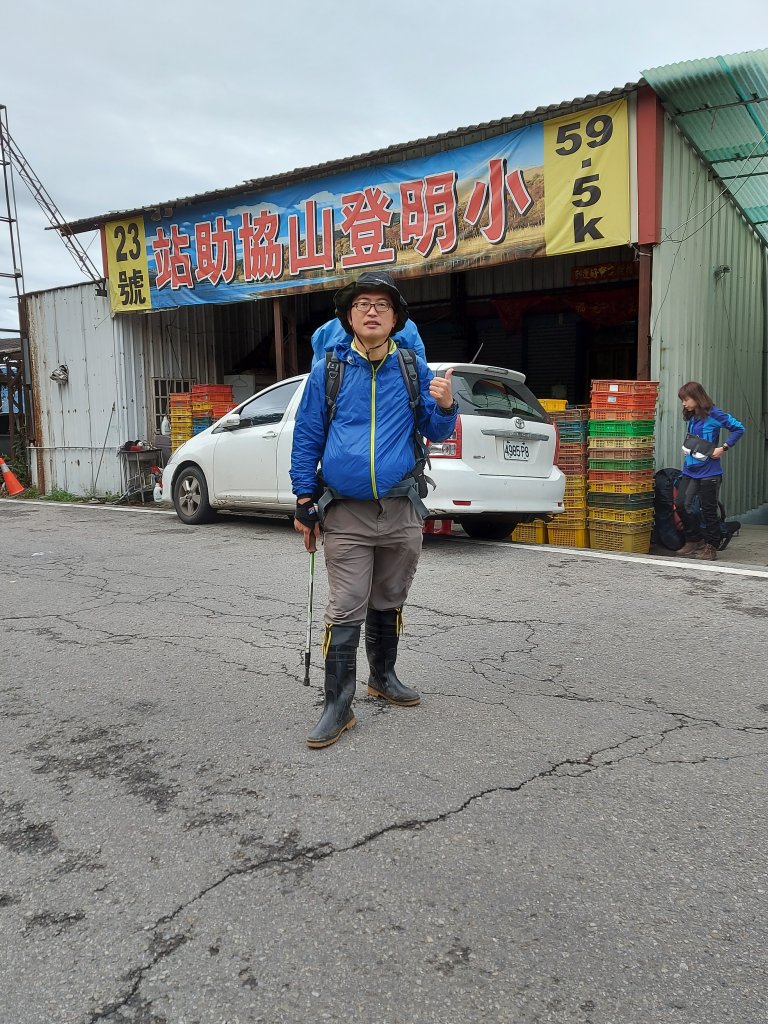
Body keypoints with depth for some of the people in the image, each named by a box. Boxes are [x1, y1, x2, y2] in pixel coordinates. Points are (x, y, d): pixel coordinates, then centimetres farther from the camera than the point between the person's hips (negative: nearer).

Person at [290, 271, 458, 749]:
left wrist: (445, 405, -17)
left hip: (401, 511, 2)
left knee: (389, 602, 17)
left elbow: (436, 432, 6)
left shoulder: (413, 368, 5)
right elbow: (307, 436, 3)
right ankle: (338, 705, 7)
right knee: (346, 611, -3)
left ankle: (384, 677, 36)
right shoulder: (329, 369, 1)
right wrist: (305, 502, 0)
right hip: (345, 513, -2)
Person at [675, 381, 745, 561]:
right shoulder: (692, 418, 11)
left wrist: (724, 448, -13)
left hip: (709, 471, -7)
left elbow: (739, 428, -9)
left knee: (709, 510, 2)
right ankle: (694, 541, 19)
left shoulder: (713, 414, -9)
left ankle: (711, 547, 14)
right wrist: (687, 449, 6)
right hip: (690, 470, 7)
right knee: (681, 504, 3)